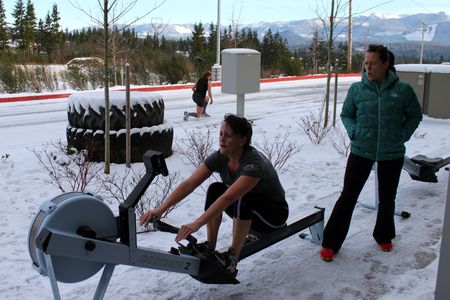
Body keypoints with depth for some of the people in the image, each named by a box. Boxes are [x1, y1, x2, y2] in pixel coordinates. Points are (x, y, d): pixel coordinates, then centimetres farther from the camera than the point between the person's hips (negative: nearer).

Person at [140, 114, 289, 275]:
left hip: (275, 213, -6)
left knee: (242, 200, -36)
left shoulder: (254, 163, -34)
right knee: (214, 190, -20)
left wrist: (197, 224, -53)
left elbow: (228, 198, -45)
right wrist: (161, 209, -35)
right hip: (246, 210, 6)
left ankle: (233, 257, -22)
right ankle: (210, 246, -10)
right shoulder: (220, 157, -16)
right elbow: (189, 184, -24)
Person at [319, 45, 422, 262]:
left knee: (387, 198, 18)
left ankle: (384, 236, 41)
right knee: (348, 197, 0)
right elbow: (346, 114, 9)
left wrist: (402, 135, -3)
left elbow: (415, 115, 7)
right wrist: (353, 132, -7)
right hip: (361, 152, 0)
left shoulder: (402, 90, -7)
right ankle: (331, 242, 10)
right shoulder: (357, 89, -5)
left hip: (392, 154, 1)